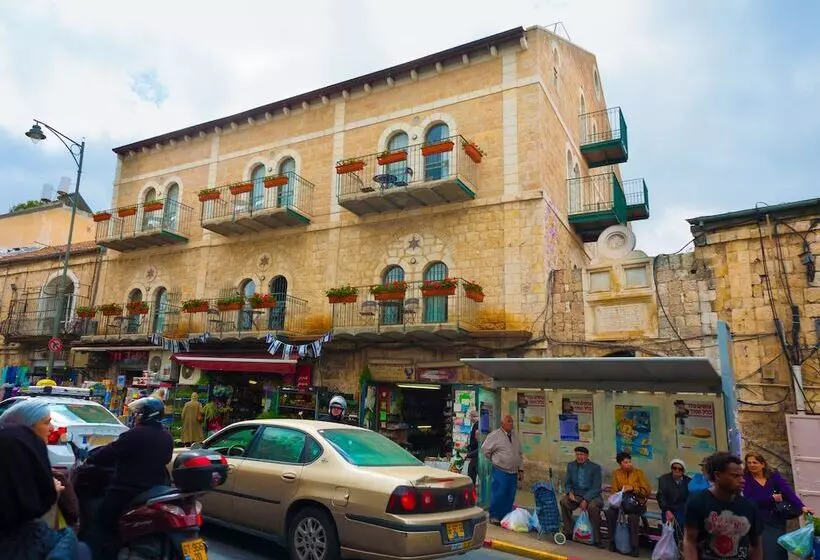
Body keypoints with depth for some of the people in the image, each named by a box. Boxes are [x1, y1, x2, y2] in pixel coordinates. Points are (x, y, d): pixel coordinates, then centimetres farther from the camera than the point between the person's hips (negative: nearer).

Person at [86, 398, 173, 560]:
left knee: (104, 527, 5)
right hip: (155, 491, 8)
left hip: (128, 491, -8)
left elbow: (109, 453, -13)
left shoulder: (136, 434, -17)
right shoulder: (167, 438, 6)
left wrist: (89, 459, 4)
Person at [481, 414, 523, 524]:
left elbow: (520, 455, 20)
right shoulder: (495, 435, -7)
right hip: (500, 472, -6)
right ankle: (494, 517, 7)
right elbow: (485, 449, -4)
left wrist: (520, 469, 14)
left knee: (510, 497, 8)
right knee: (498, 494, -6)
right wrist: (494, 460, 3)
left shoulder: (514, 437, 15)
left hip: (513, 473, 6)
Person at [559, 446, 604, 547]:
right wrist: (570, 492, -12)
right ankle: (568, 531, -11)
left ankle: (597, 538, -18)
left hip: (592, 496, -4)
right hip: (576, 495, 4)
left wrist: (585, 500, -22)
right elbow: (568, 483, 11)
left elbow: (596, 487, -12)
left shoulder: (595, 467, -7)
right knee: (563, 501, -24)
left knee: (593, 507, -35)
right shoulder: (571, 466, 5)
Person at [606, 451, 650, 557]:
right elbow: (614, 491, 4)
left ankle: (635, 546, -19)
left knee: (633, 517, -35)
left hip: (637, 502, -3)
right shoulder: (616, 473, 3)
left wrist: (633, 488, -19)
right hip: (621, 501, 3)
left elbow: (647, 491, -6)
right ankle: (613, 541, -9)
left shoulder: (638, 472, -4)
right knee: (610, 512, -27)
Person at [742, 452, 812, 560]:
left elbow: (788, 492, -11)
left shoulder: (774, 476, 1)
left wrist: (802, 507, -26)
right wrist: (772, 498, -15)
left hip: (777, 520, 3)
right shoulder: (746, 479, -6)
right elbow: (749, 500, -14)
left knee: (781, 551, 11)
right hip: (760, 522, -3)